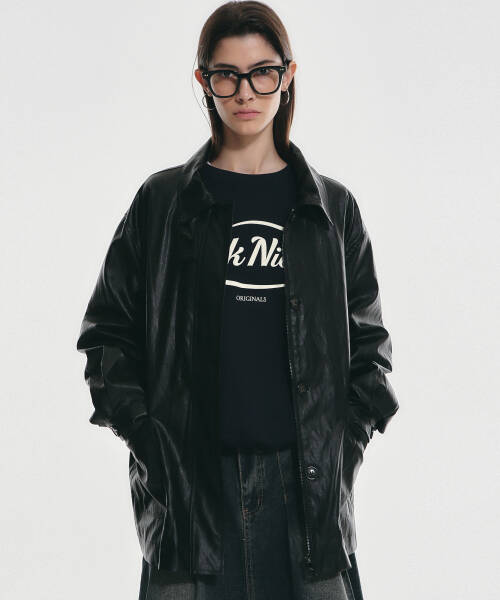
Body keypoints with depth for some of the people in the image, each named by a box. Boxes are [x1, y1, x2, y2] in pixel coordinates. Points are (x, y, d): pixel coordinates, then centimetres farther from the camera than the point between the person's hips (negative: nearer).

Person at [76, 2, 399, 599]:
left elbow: (368, 341, 13)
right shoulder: (164, 201, 7)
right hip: (191, 479, -1)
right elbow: (107, 332, 8)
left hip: (307, 479, 1)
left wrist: (348, 439, 1)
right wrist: (144, 436, -2)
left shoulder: (331, 207, 10)